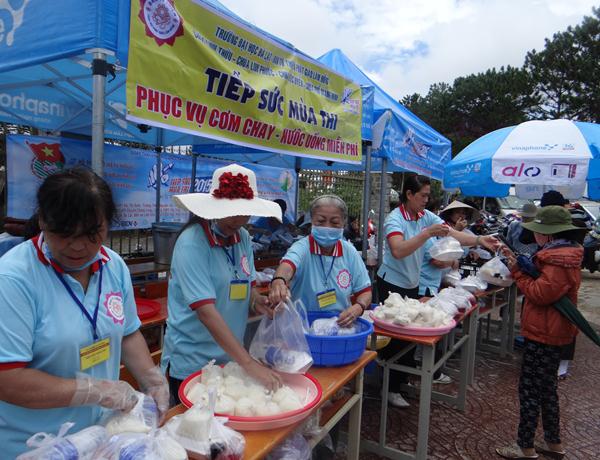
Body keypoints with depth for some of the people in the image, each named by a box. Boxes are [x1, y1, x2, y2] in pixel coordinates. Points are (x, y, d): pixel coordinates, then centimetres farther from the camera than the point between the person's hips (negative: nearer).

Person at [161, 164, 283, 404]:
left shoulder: (242, 237, 0)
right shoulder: (192, 243, -20)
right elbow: (206, 311, -27)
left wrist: (257, 301, -12)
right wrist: (249, 364, -30)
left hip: (230, 356, 6)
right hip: (192, 364, -6)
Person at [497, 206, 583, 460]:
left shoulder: (560, 261, -22)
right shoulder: (563, 254, 11)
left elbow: (539, 293, -26)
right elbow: (541, 282, 13)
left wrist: (517, 271, -16)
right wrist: (517, 263, 5)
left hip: (543, 335, -11)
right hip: (549, 332, 11)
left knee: (530, 390, 0)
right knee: (547, 389, 20)